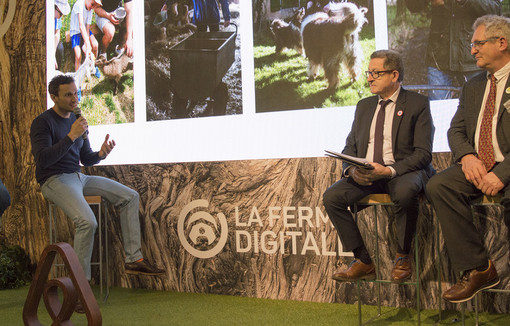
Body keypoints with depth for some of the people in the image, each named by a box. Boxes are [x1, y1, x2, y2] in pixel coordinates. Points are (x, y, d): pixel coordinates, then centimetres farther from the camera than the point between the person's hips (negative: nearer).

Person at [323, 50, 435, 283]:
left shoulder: (417, 104, 1)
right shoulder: (364, 106, 18)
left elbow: (423, 153, -8)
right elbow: (350, 147, 15)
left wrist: (389, 170, -23)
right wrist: (352, 170, -9)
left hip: (403, 172, -5)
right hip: (365, 175, 5)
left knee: (405, 192, -39)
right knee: (332, 197, -19)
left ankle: (402, 258, -15)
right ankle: (364, 262, -9)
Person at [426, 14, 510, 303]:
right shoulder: (473, 86, 21)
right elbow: (456, 130, 16)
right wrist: (467, 156, -7)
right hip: (477, 167, 6)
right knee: (438, 185, -22)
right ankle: (477, 269, -16)